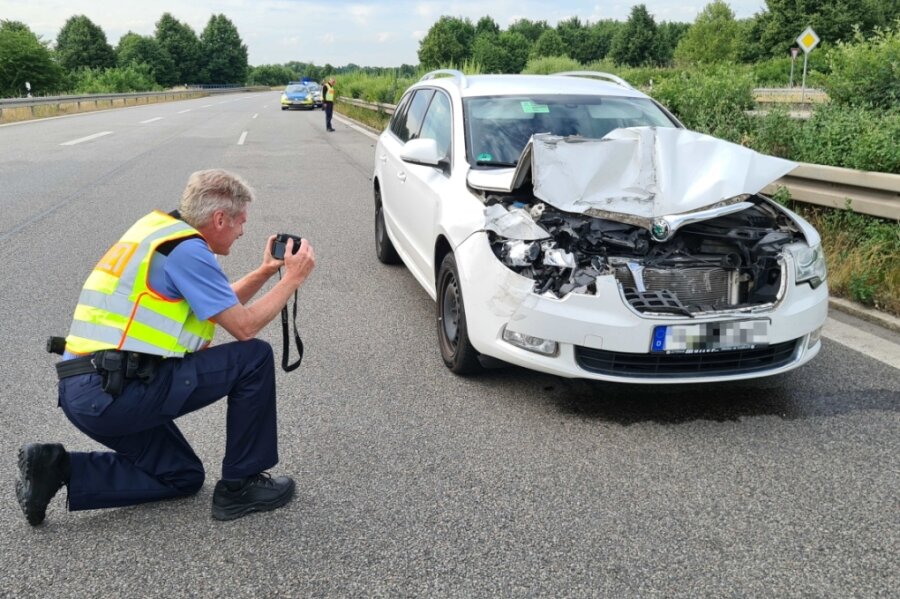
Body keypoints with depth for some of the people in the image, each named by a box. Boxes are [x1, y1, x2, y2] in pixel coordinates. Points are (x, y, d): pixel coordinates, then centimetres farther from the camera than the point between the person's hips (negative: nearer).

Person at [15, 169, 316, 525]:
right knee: (255, 358, -5)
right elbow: (244, 327, -9)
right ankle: (240, 487, 4)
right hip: (114, 390, -10)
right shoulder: (187, 249, -13)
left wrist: (265, 272, 22)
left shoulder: (163, 230, 17)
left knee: (183, 477, 21)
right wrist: (292, 279, 1)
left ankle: (57, 468, 10)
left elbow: (220, 307, 26)